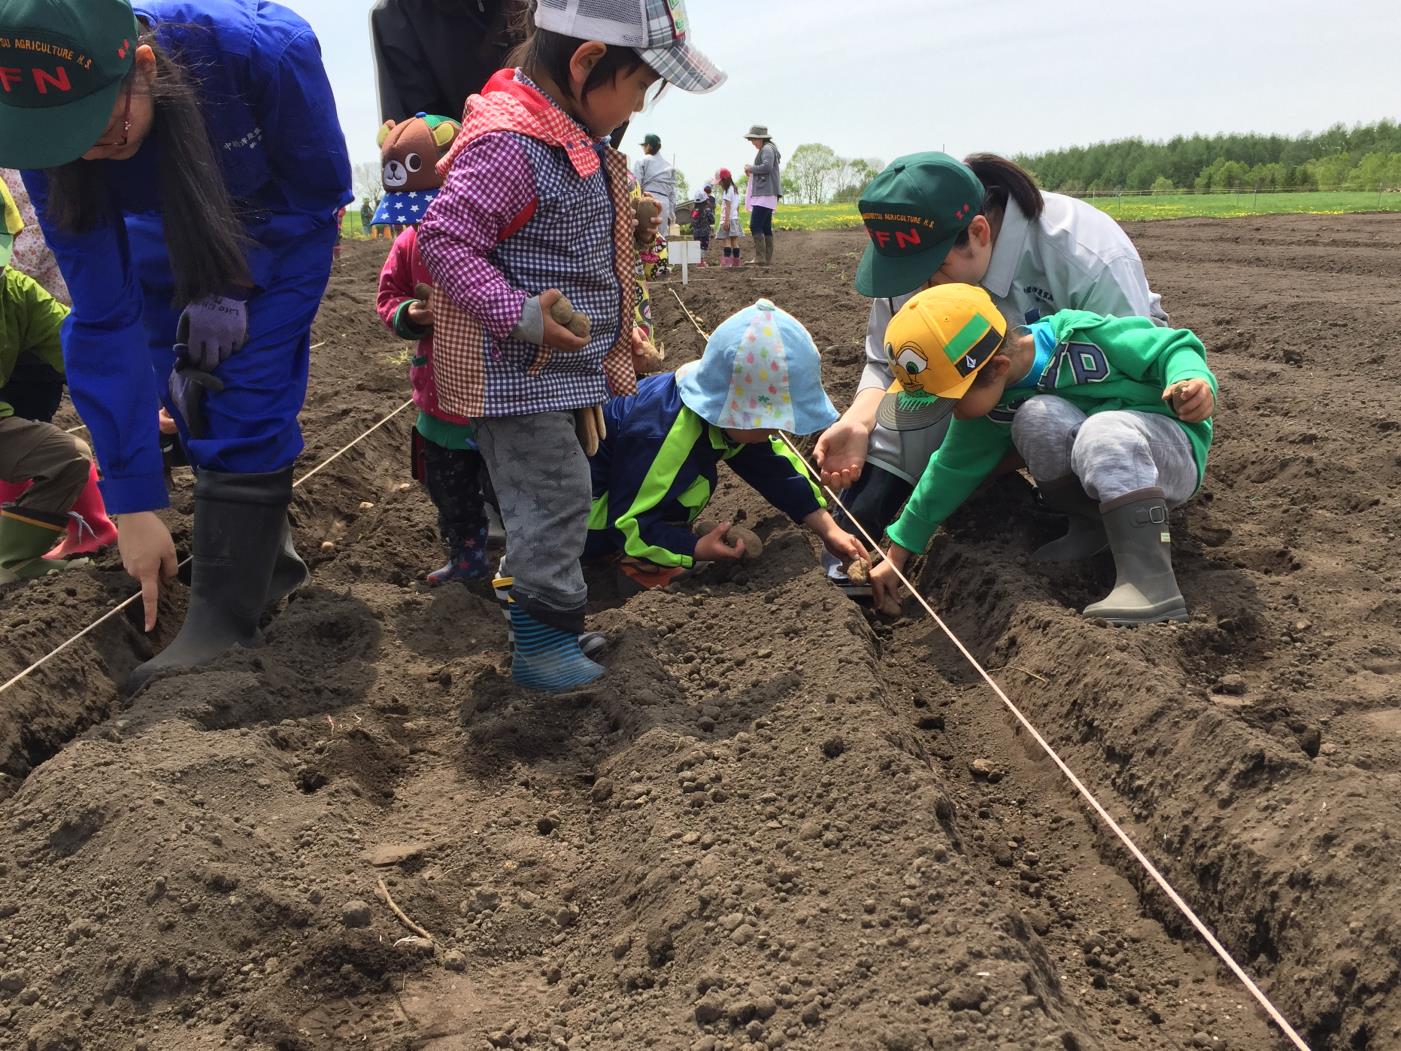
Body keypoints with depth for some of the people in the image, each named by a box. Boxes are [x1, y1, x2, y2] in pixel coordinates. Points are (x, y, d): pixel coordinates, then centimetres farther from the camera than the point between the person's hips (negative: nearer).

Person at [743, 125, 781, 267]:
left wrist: (751, 168, -9)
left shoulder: (767, 149, -8)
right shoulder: (767, 149, 23)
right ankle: (768, 259, 7)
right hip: (766, 193, 11)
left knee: (755, 226, -16)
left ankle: (760, 258, -20)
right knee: (766, 228, 8)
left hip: (765, 194, -11)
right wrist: (752, 173, 13)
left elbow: (767, 167, -23)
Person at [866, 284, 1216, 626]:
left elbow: (1172, 348, -12)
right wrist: (898, 553, 5)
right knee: (1037, 417, -27)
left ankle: (1151, 583, -43)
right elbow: (954, 470, 2)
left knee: (1104, 432, -38)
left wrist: (1192, 379, -35)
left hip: (1170, 453, -4)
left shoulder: (1081, 336, -21)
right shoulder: (990, 404, -5)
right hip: (1102, 478, 4)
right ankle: (1096, 525, -8)